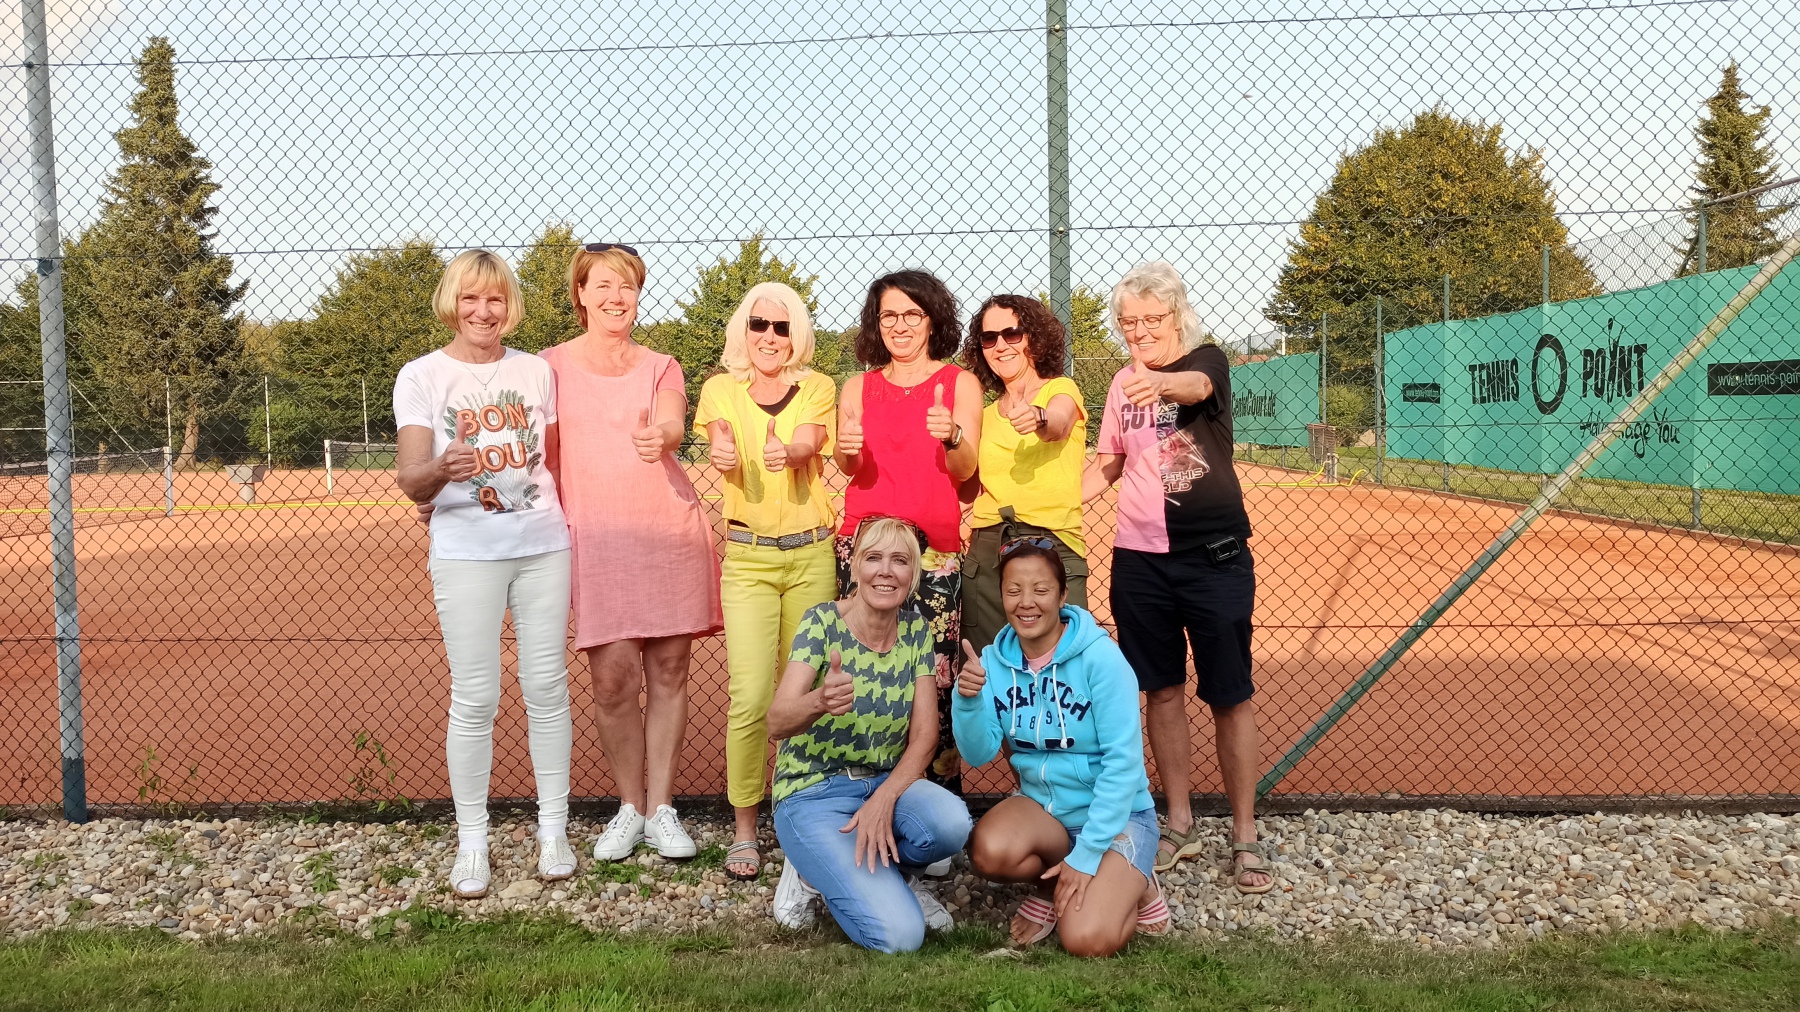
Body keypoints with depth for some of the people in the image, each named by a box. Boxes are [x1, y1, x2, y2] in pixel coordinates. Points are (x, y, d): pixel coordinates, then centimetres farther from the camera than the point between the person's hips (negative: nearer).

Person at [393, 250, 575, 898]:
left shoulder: (536, 372, 8)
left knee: (547, 687, 5)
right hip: (466, 554, -2)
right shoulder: (421, 377, -1)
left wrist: (567, 535, 10)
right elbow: (410, 480, -10)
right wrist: (442, 468, -31)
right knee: (475, 699, -1)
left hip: (544, 547, 3)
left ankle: (553, 829, 17)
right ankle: (471, 842, 11)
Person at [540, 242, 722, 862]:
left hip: (669, 531, 1)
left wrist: (660, 436, -33)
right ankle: (630, 808, 14)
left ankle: (662, 808, 14)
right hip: (594, 538, -1)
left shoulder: (660, 367, 11)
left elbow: (674, 425, -10)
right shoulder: (552, 366, 9)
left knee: (668, 669, 2)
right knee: (613, 677, -5)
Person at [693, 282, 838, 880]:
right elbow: (720, 446, -13)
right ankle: (744, 831, 4)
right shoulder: (721, 389, 6)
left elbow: (807, 445, -13)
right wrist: (724, 454, -38)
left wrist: (787, 451, -38)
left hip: (812, 555, 1)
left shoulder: (818, 390, 6)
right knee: (750, 697, -10)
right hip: (748, 557, -1)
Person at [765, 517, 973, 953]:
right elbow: (777, 723, -25)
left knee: (951, 821, -31)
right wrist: (818, 701, -49)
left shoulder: (915, 628, -1)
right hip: (813, 793, -4)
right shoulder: (823, 621, -15)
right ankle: (815, 870, 6)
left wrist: (883, 800, -21)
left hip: (884, 784, 5)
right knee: (900, 933, -23)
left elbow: (925, 733, -4)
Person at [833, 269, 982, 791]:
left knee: (934, 673, -9)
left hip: (935, 546, -1)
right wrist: (847, 450, -14)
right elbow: (849, 468, 10)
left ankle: (942, 788, 1)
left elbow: (965, 468, -1)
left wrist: (951, 436, -23)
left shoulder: (960, 383, 8)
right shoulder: (858, 388, 13)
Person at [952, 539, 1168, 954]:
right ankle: (1056, 888, 3)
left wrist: (1086, 855, -21)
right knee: (990, 850, -29)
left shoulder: (1099, 656, -18)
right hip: (1042, 807, 4)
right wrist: (967, 700, -29)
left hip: (1116, 814, -4)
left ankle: (1132, 884, 9)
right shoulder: (995, 659, -4)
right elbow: (979, 753, -9)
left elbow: (1124, 761, -19)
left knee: (1087, 939, -24)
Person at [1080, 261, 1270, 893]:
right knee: (1161, 691, 10)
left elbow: (1196, 387, -31)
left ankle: (1245, 836, 13)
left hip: (1215, 557, -4)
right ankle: (1180, 825, 23)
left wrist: (1162, 383, -53)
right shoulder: (1124, 384, 8)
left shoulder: (1207, 359, -5)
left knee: (1229, 695, 1)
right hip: (1139, 559, 5)